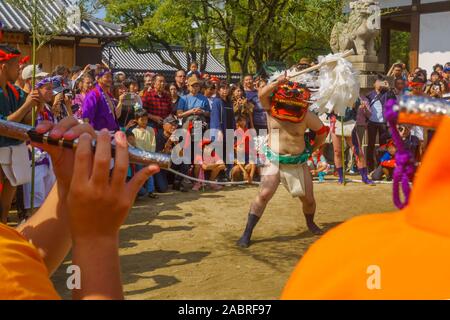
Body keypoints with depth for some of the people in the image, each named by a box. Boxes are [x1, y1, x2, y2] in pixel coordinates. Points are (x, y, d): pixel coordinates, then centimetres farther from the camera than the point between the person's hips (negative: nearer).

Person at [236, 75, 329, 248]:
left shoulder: (306, 115, -10)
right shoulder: (271, 108, -8)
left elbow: (323, 130, 4)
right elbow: (262, 94, -29)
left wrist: (312, 149, 9)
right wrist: (278, 82, -38)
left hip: (298, 162, 1)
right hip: (274, 161, -1)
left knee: (308, 198, 9)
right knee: (264, 194, -18)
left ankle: (310, 223, 43)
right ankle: (247, 234, -11)